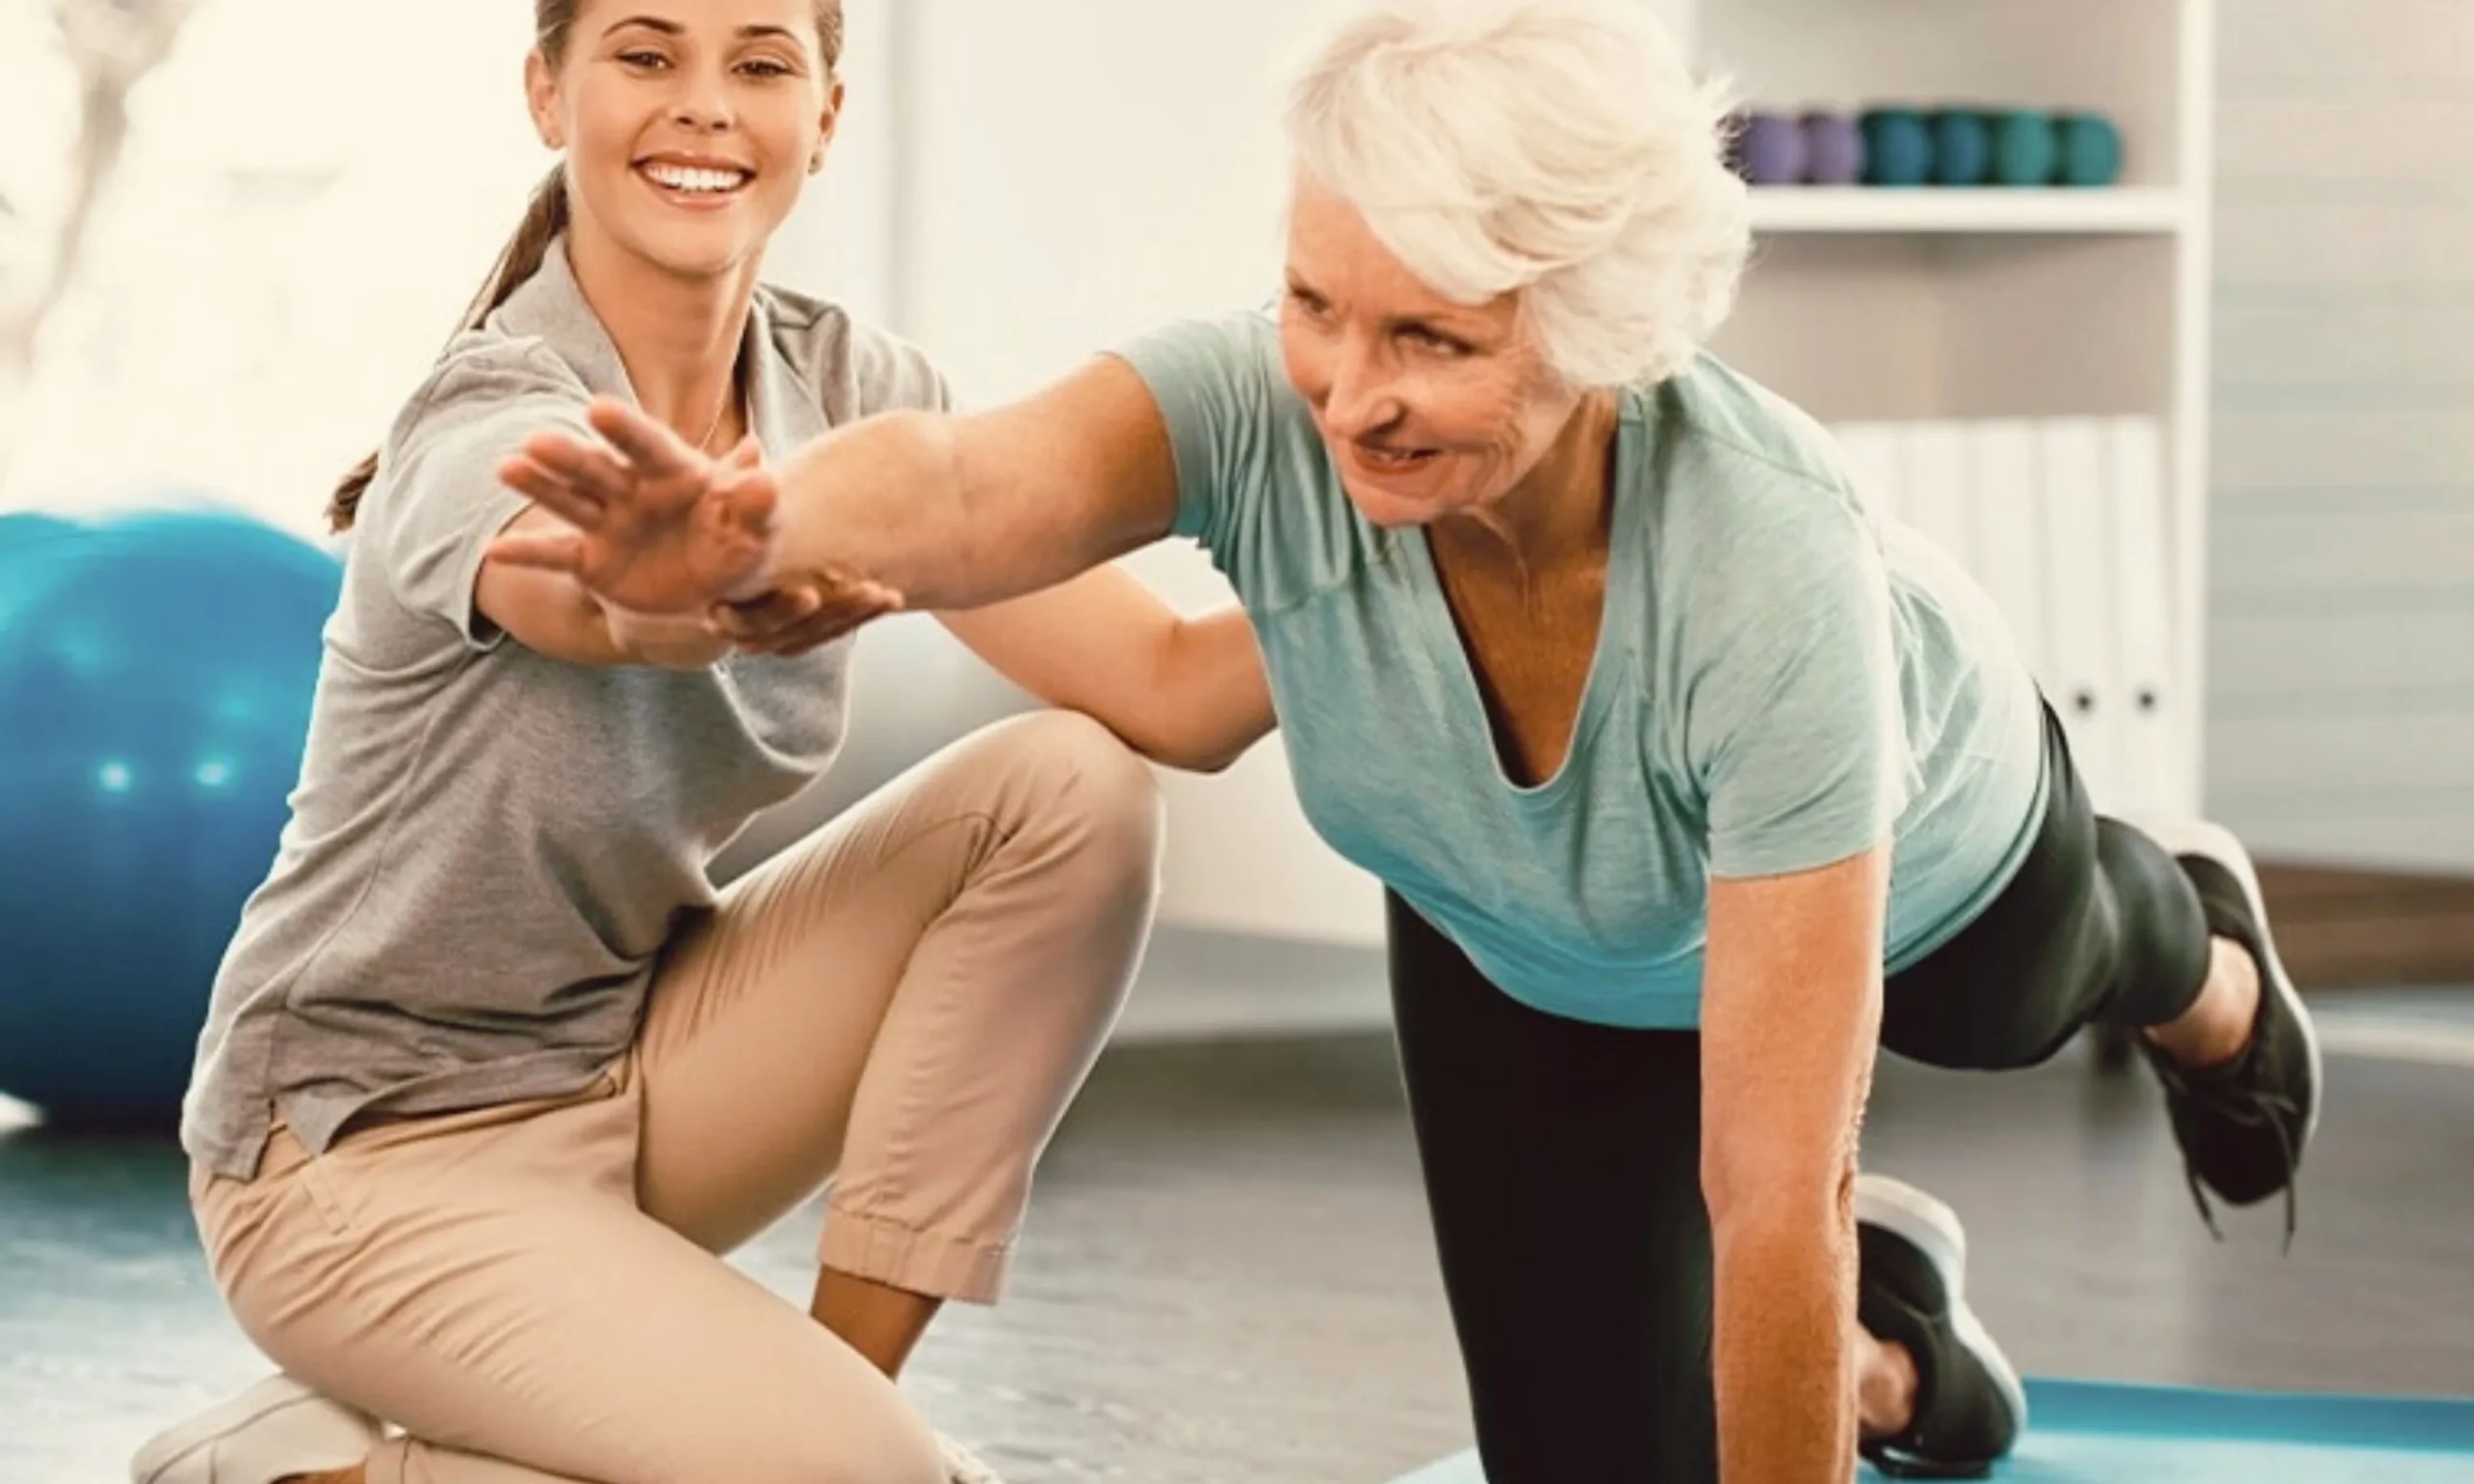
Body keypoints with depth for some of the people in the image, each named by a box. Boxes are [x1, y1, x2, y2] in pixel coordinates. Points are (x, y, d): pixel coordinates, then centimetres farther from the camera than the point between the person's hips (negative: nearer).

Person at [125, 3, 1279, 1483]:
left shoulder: (852, 385, -6)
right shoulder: (488, 428, -24)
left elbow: (1167, 691, -14)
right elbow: (625, 612, -49)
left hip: (640, 1063, 7)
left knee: (1073, 787, -12)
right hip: (375, 1148, -7)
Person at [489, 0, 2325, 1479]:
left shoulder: (1766, 568, -48)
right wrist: (752, 526, -85)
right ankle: (1886, 1323, 34)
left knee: (2012, 1006, 33)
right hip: (1524, 942, 2)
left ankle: (2193, 950, 71)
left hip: (1910, 852, -2)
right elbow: (962, 486, -63)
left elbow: (1772, 1186, -45)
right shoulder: (1268, 406, -40)